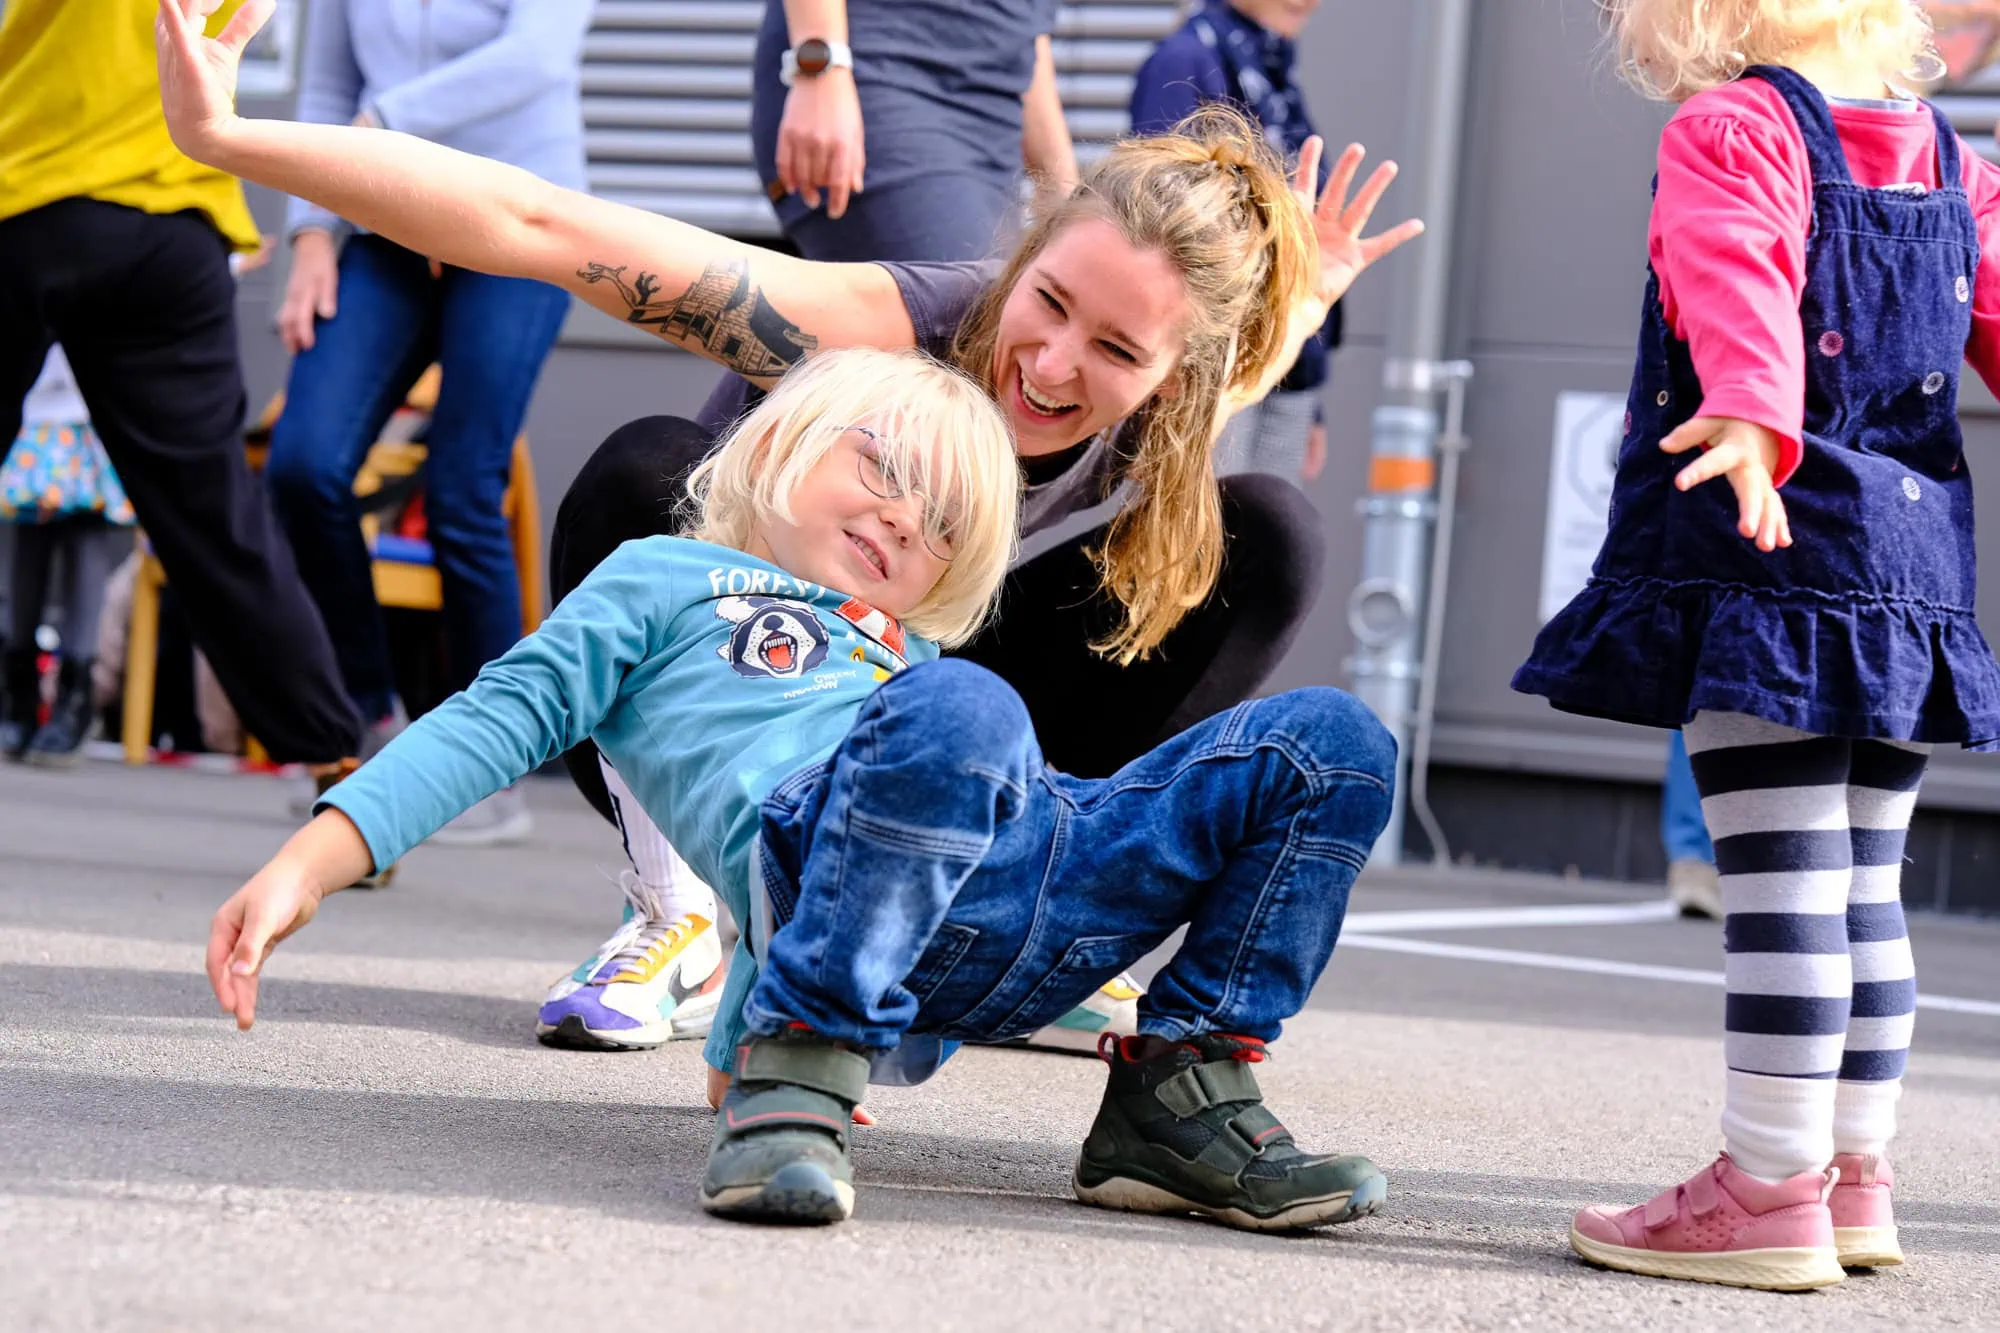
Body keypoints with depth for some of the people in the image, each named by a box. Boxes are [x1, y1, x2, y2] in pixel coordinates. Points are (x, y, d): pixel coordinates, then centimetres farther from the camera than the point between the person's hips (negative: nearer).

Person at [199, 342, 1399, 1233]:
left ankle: (1182, 1096, -6)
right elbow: (508, 716, 16)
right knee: (956, 708, -40)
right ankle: (797, 1079, -29)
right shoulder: (668, 578, 29)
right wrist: (309, 867, 6)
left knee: (1331, 742, -7)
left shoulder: (911, 656, 44)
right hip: (824, 845, -6)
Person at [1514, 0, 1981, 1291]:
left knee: (1780, 879, -8)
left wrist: (1754, 422, -38)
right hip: (1915, 568, 7)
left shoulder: (1730, 129, -5)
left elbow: (1741, 280, -23)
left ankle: (1772, 1190, -7)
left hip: (1772, 561, -7)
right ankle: (1855, 1173, 20)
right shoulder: (1948, 160, 15)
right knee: (1863, 881, 14)